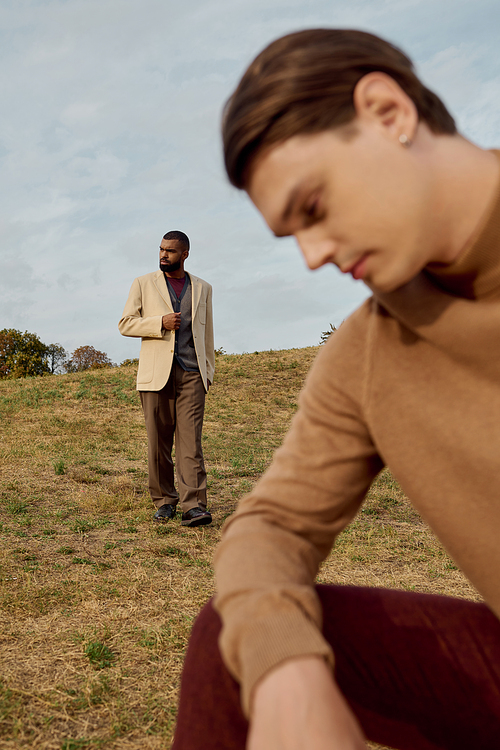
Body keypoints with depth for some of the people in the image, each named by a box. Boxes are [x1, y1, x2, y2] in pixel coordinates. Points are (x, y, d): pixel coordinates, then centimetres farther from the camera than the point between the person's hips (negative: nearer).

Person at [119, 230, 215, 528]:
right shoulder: (144, 284, 9)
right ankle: (164, 502, 15)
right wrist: (161, 322, -10)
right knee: (159, 442, 1)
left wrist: (209, 372, 13)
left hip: (191, 374, 1)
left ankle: (194, 507, -11)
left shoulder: (202, 288, 15)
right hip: (156, 374, 0)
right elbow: (126, 324, 4)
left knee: (191, 440, -8)